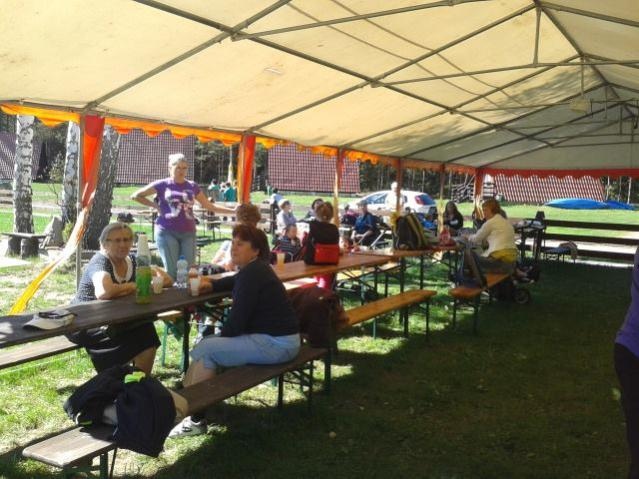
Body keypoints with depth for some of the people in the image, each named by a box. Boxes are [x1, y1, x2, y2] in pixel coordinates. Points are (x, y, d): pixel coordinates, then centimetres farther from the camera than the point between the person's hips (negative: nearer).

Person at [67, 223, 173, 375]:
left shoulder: (132, 261, 3)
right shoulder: (100, 261, -18)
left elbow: (168, 280, -1)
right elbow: (103, 292, -40)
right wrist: (134, 286, -24)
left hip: (113, 321, 6)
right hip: (85, 325, -6)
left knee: (147, 337, -17)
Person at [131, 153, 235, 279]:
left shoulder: (192, 186, 12)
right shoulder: (162, 185, 4)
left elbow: (209, 206, 16)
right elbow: (136, 196, 11)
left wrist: (233, 210, 8)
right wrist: (155, 206, 3)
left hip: (188, 233, 3)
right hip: (167, 232, -3)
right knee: (171, 270, -7)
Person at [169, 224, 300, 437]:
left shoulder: (252, 274, -19)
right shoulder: (254, 269, 12)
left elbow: (237, 321, -19)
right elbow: (234, 281, 33)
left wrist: (220, 339, -1)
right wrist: (211, 284, 14)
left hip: (276, 344, -11)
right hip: (274, 337, 11)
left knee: (206, 349, -11)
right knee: (208, 341, 13)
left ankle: (196, 420, -4)